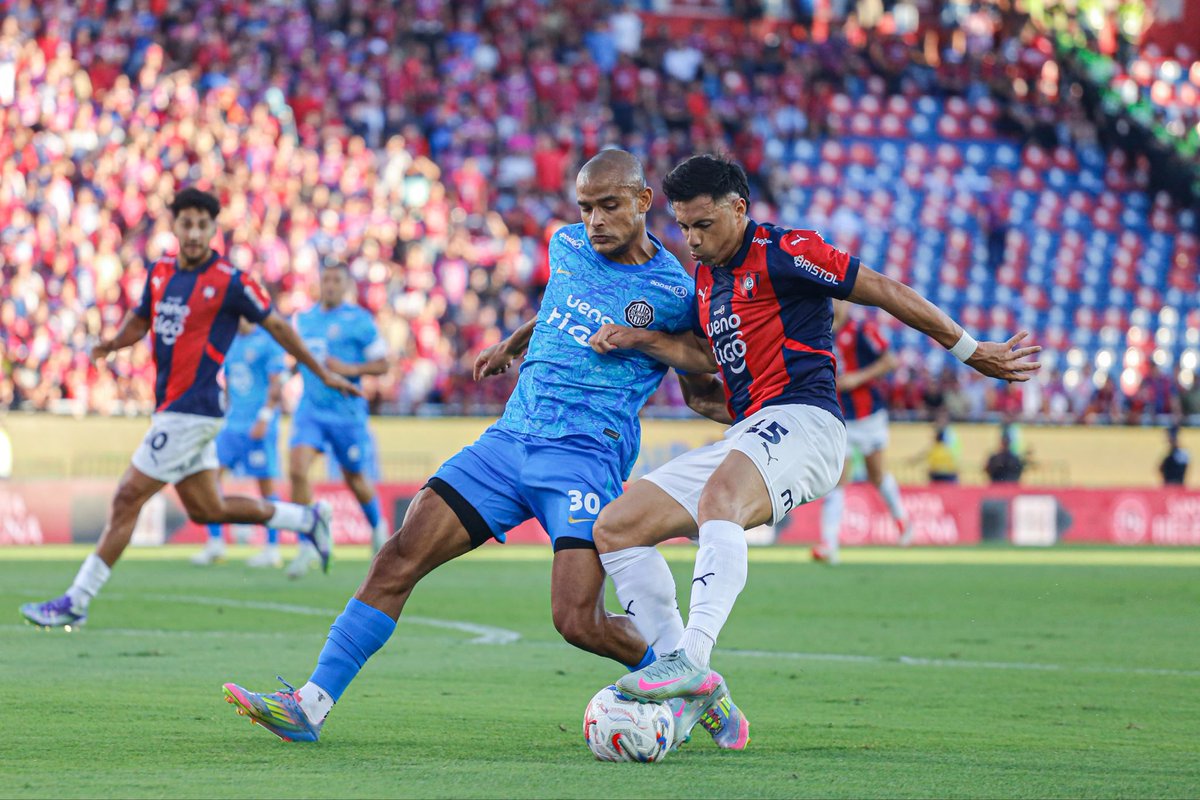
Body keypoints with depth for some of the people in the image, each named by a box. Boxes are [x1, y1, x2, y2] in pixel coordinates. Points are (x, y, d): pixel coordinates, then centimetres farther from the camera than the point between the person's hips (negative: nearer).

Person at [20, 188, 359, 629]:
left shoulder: (230, 281, -11)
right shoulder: (160, 272, 8)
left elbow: (276, 326, -1)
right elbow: (141, 316, 24)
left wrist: (323, 374, 7)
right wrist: (114, 343, 2)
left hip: (192, 410, -8)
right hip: (171, 408, 8)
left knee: (127, 497, -8)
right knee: (206, 509, 16)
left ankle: (76, 601, -2)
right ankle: (307, 518, 32)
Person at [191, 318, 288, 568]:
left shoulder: (267, 341, -7)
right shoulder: (230, 342, 14)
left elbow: (276, 385, -11)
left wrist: (264, 417, -18)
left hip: (257, 426, -7)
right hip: (231, 423, 7)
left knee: (266, 483, -2)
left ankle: (272, 549, 7)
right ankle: (215, 543, 3)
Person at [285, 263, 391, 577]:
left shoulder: (359, 320, -8)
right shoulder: (304, 318, 9)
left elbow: (381, 364, -7)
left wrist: (348, 369, -20)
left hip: (346, 412, -3)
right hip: (310, 409, 3)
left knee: (355, 478, 11)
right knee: (297, 470, -17)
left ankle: (378, 526, 43)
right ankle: (307, 547, -12)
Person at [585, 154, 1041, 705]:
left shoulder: (780, 253, -5)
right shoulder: (706, 274, 20)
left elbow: (881, 291, -3)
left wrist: (970, 351, -1)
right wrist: (636, 340, 17)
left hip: (801, 420, -9)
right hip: (743, 439, 9)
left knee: (718, 499, -40)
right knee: (614, 527, 1)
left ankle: (691, 658, -54)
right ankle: (680, 678, -4)